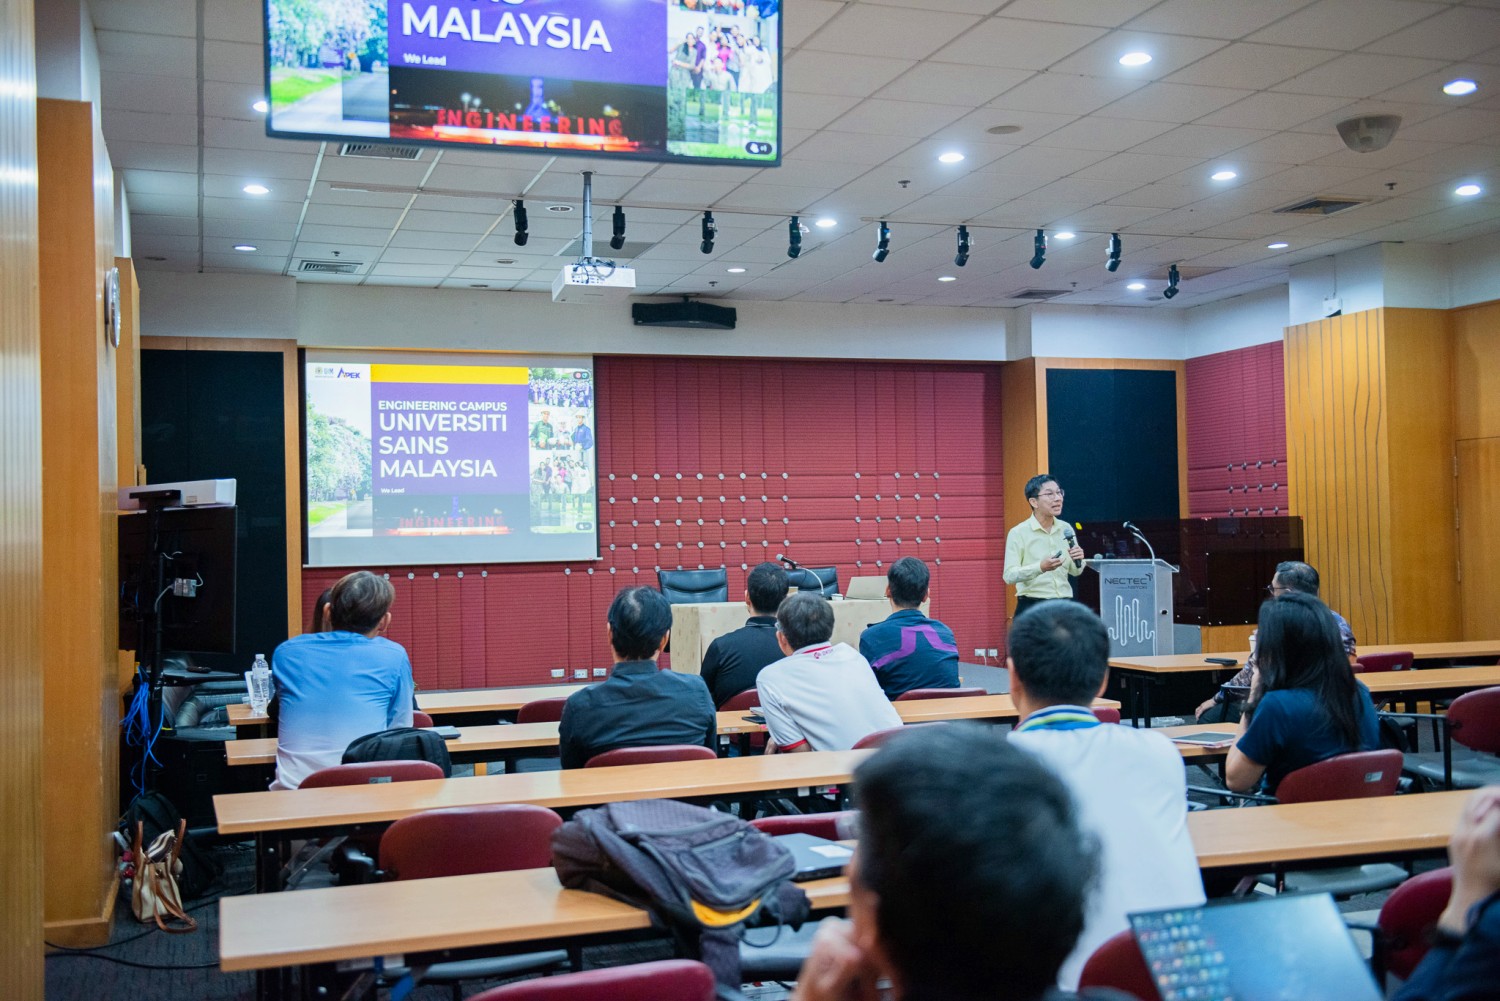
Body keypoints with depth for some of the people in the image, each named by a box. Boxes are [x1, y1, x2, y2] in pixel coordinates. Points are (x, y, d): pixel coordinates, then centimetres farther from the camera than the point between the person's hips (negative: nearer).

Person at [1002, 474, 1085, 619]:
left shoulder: (1066, 529, 10)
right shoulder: (1018, 533, -6)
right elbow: (1009, 575, -14)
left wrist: (1078, 561, -3)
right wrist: (1040, 567, -27)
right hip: (1032, 607, -5)